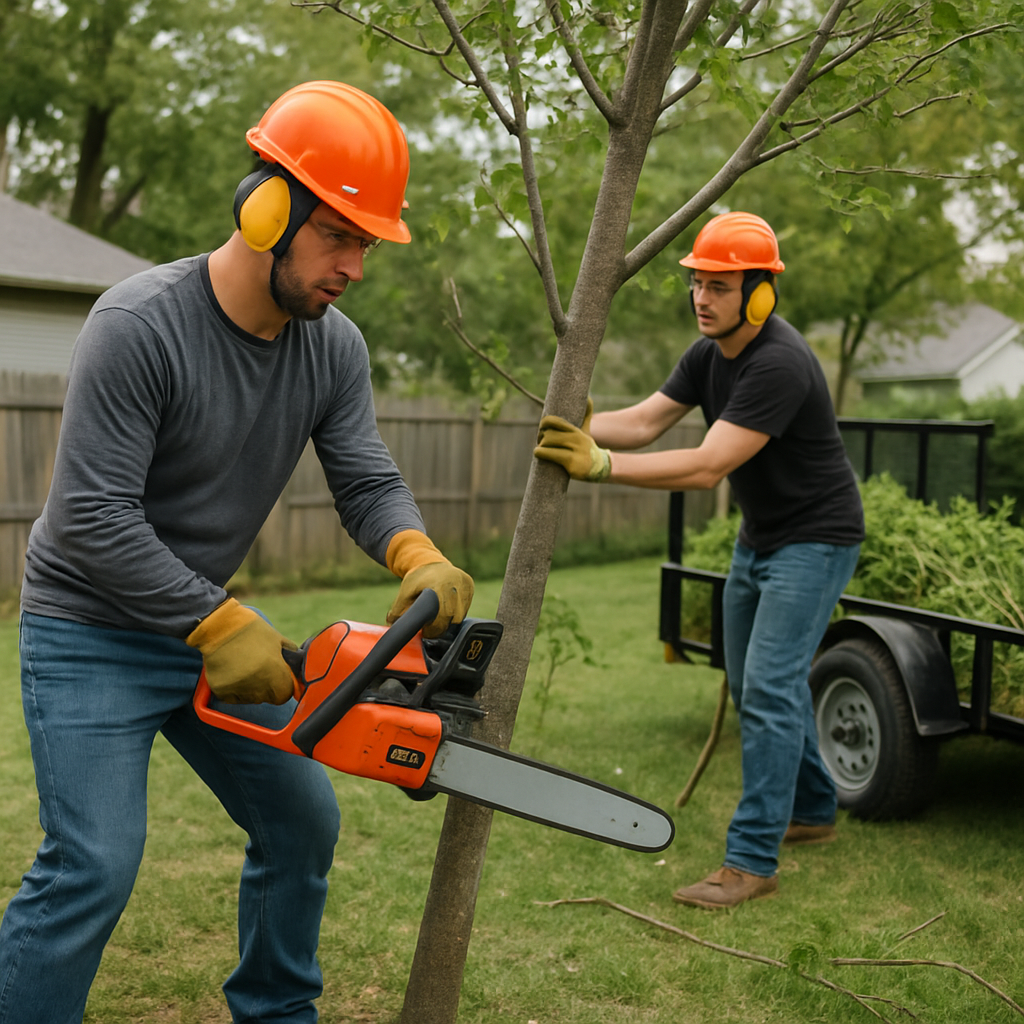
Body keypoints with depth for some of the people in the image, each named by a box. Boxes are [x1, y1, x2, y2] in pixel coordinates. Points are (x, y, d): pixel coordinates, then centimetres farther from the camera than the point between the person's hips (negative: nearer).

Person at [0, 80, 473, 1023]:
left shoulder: (335, 347, -5)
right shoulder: (138, 325, -25)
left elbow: (366, 482, -7)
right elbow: (94, 518, -27)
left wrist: (420, 559, -28)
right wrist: (221, 627, -29)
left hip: (211, 624, 7)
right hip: (90, 635, -7)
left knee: (303, 821, 12)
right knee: (93, 866, -14)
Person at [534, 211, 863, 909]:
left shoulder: (778, 364, -29)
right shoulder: (710, 354, 1)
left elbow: (707, 468, -35)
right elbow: (644, 422, -5)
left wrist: (601, 465, -42)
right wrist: (582, 428, -26)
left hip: (815, 540, -9)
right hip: (760, 537, 10)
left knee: (769, 688, -13)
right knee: (754, 683, 17)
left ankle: (752, 861, -6)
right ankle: (812, 810, 35)